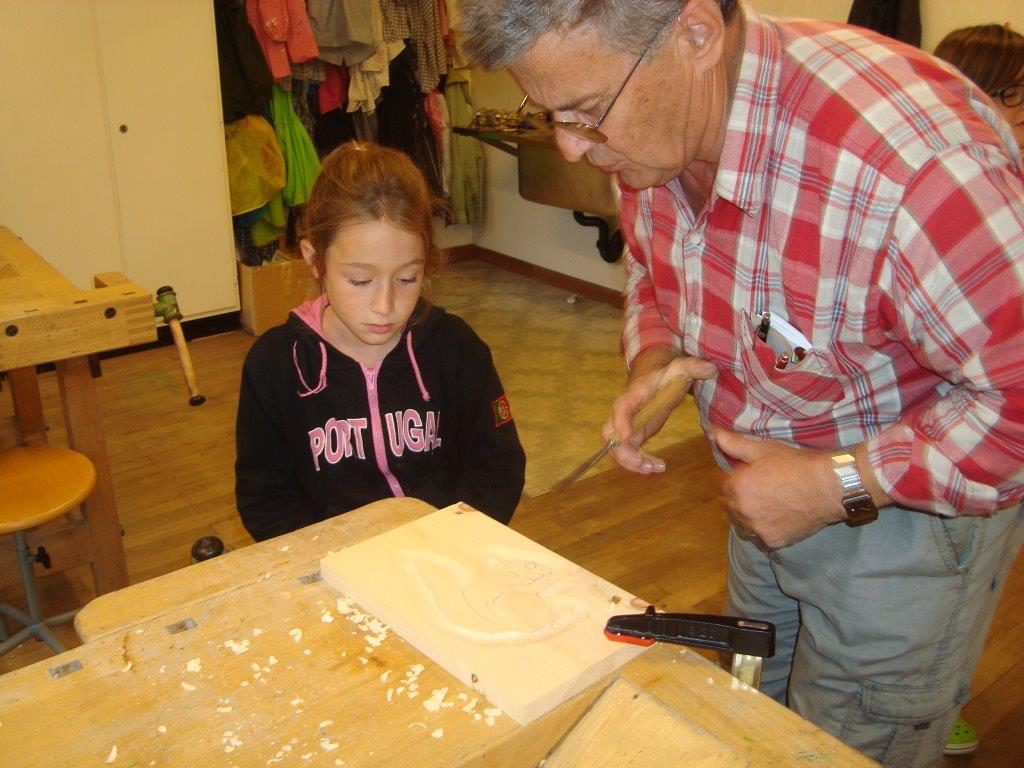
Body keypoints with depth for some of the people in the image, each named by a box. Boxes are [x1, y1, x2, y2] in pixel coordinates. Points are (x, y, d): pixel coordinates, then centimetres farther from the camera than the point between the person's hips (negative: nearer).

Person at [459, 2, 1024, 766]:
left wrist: (840, 484, -27)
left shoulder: (912, 158, -38)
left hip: (910, 504, -6)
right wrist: (652, 358, -11)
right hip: (768, 490, 7)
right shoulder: (652, 129, -11)